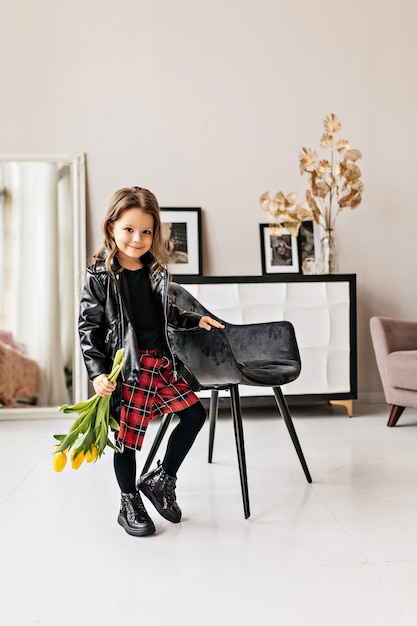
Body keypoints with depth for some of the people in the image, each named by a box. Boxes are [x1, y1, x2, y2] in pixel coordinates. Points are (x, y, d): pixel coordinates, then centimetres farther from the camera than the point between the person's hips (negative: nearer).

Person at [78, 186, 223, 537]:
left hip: (160, 363, 6)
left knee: (194, 414, 6)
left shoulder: (157, 272, 7)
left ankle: (162, 479, 25)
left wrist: (195, 320, 19)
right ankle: (130, 505, 26)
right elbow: (88, 327, -8)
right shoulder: (100, 276, -8)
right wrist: (97, 373, -15)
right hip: (125, 368, -6)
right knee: (127, 436, 3)